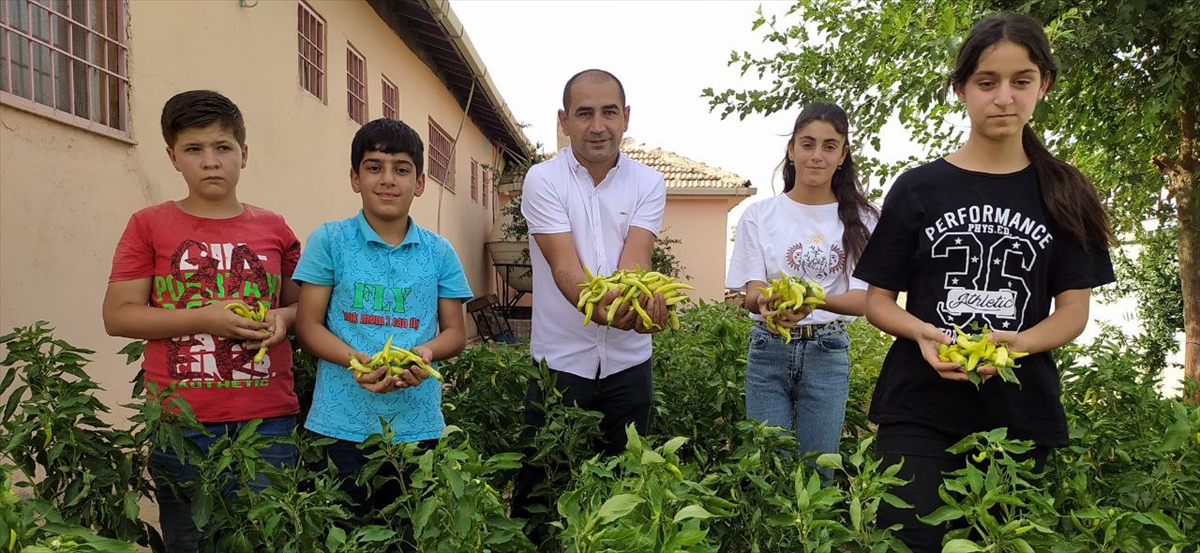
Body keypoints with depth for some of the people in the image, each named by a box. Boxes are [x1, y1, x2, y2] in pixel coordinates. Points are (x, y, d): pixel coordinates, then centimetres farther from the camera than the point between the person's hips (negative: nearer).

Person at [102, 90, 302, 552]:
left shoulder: (273, 229, 8)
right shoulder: (149, 226, 3)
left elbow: (300, 305, 17)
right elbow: (117, 316, -1)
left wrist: (283, 318, -6)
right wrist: (204, 318, -14)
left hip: (269, 418, 1)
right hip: (183, 422, -1)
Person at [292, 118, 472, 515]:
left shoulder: (439, 252, 6)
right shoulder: (329, 241, 1)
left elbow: (455, 332, 8)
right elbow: (308, 324, -1)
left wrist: (426, 352, -15)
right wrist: (356, 360, -19)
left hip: (418, 426, 2)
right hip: (341, 425, -1)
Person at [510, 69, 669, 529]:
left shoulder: (648, 184, 1)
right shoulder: (543, 180, -6)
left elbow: (634, 259, -14)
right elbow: (565, 265, -19)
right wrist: (600, 305, -40)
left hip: (628, 361, 2)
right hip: (559, 360, -2)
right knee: (541, 486, 9)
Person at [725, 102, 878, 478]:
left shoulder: (859, 219, 0)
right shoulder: (760, 215, -1)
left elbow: (863, 299, -8)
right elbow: (750, 292, -5)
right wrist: (766, 302, -30)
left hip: (828, 353, 0)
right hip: (769, 351, 0)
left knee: (818, 469, 8)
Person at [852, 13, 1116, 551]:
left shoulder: (1064, 195, 7)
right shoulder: (919, 188, 2)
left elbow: (1074, 309, 2)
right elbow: (878, 299, 3)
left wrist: (1017, 342, -19)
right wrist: (923, 334, -19)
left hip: (1023, 414, 2)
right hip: (919, 411, -2)